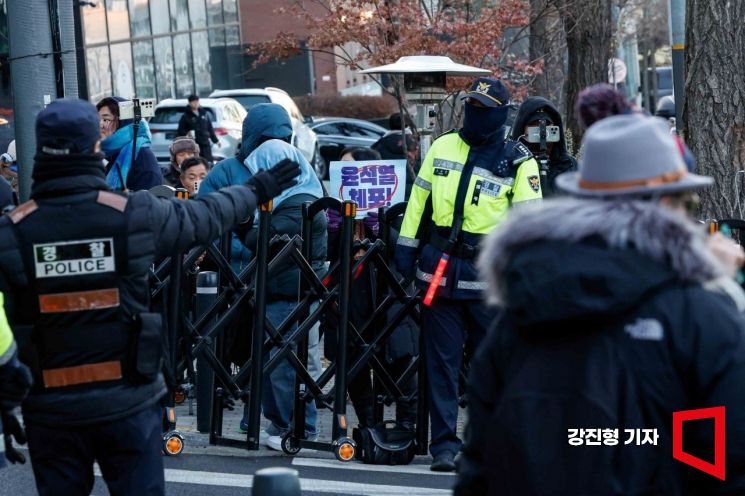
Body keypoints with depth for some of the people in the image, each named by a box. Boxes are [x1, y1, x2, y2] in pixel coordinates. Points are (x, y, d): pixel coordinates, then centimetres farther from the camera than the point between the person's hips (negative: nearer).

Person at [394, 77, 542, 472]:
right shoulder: (443, 147, 11)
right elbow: (418, 197, 17)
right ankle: (444, 443, 6)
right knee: (442, 360, 2)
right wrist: (406, 243, 12)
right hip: (440, 267, 3)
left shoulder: (518, 161, 1)